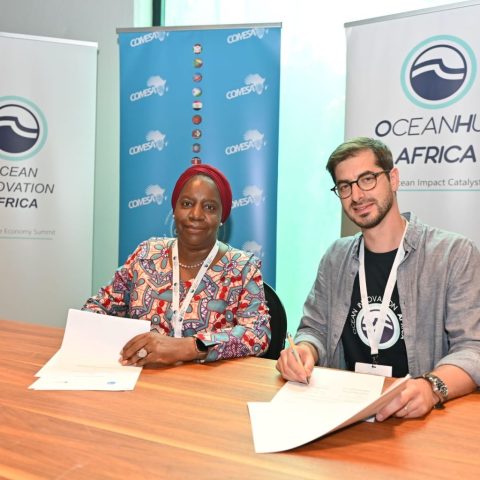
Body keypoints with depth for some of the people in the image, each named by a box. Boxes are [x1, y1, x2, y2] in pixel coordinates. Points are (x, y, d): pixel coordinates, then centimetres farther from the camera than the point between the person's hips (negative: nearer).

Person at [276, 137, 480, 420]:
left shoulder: (456, 254, -5)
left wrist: (432, 387, -30)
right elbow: (315, 329, 11)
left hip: (416, 415, -2)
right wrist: (304, 351, -12)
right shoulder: (336, 258, 10)